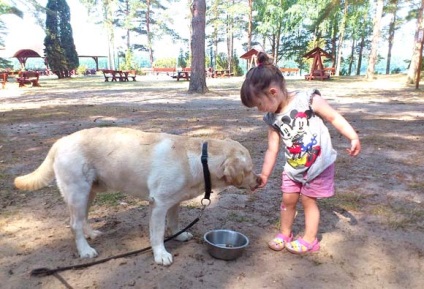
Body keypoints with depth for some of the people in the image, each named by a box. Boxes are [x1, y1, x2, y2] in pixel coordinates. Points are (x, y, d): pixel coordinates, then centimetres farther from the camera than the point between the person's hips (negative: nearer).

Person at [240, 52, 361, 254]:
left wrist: (353, 138, -18)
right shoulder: (272, 119, -6)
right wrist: (265, 174, -2)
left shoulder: (308, 100, -22)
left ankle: (309, 239, 25)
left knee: (308, 200, 5)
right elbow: (272, 149, -1)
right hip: (293, 167, 5)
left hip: (319, 163, -4)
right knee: (288, 199, 10)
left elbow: (335, 118, -12)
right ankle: (284, 234, 32)